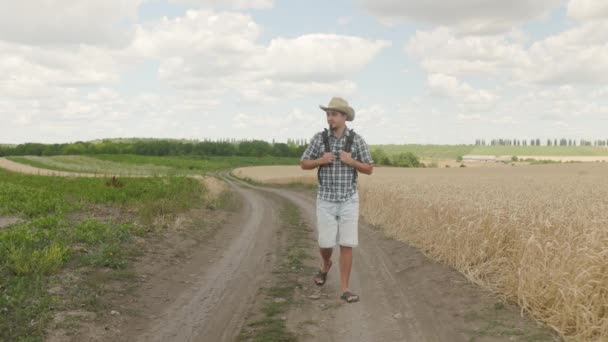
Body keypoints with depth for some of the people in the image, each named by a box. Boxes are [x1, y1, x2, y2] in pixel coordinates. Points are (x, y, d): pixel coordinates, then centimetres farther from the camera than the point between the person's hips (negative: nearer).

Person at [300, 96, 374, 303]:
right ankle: (326, 264, 39)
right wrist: (321, 160, -17)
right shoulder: (319, 138, -2)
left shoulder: (357, 140, -3)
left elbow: (369, 170, 1)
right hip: (326, 200, 1)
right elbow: (304, 164, 4)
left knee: (347, 245, -4)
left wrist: (351, 161, -19)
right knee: (325, 244, 3)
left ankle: (345, 290, 5)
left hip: (349, 200, 0)